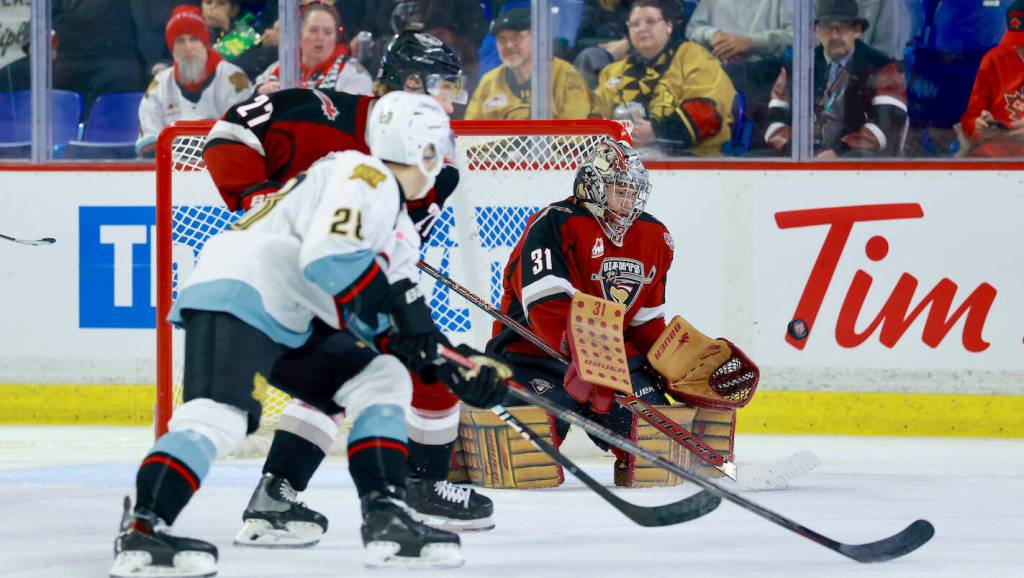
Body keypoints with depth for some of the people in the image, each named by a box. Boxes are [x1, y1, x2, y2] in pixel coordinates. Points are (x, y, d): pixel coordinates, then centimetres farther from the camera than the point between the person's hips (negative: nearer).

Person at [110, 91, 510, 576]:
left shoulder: (401, 230, 23)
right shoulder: (362, 176, -8)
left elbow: (396, 330, 21)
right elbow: (328, 257, -23)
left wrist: (457, 366, 8)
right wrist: (399, 303, -16)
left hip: (293, 326, 10)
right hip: (236, 299, -10)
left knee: (383, 378, 7)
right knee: (220, 416, -27)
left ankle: (385, 519, -1)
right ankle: (141, 531, -34)